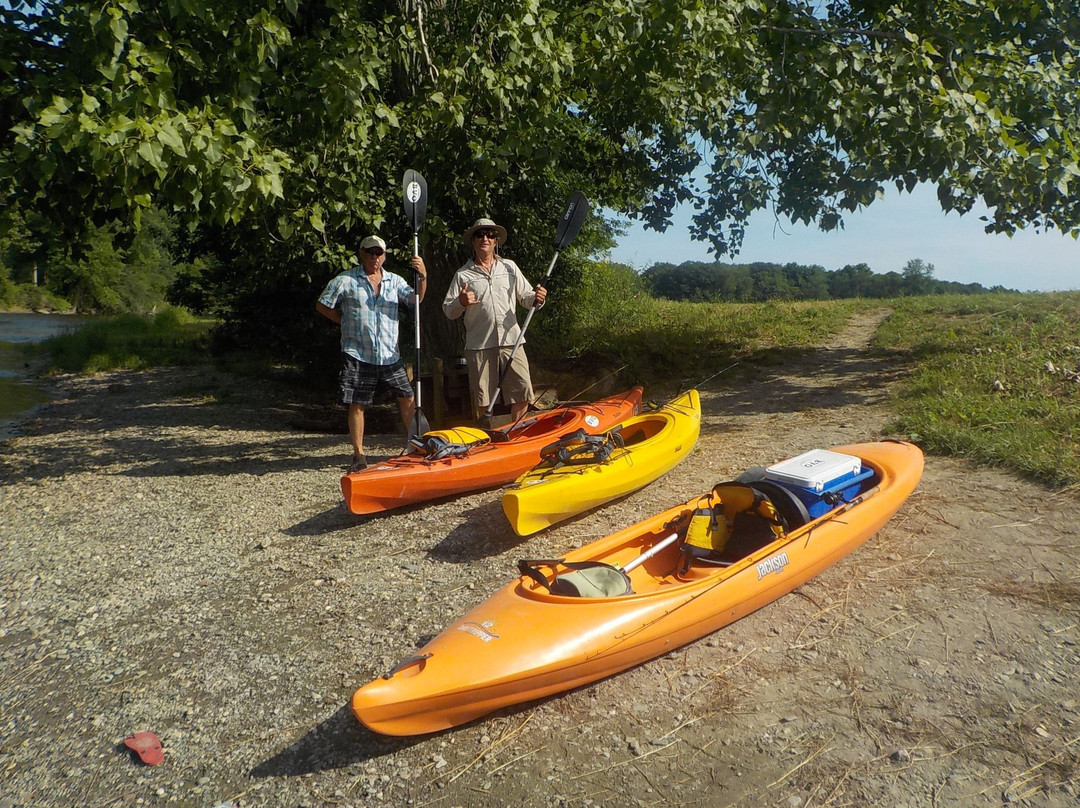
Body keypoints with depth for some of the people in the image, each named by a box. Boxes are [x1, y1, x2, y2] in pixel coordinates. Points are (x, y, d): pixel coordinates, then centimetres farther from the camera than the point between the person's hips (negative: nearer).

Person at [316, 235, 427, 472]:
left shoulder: (395, 281, 10)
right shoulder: (345, 281, 1)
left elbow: (416, 299, -4)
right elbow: (322, 306, 6)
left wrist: (422, 276, -20)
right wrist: (346, 321, 1)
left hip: (390, 355, 3)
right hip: (357, 355, -3)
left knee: (408, 398, 4)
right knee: (357, 405, 1)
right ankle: (358, 455, 12)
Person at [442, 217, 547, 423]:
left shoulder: (510, 267, 15)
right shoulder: (463, 275, 7)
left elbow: (525, 297, 13)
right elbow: (448, 311, 3)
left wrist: (536, 298, -9)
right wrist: (460, 303, -18)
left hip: (511, 340, 2)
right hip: (478, 345, -1)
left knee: (522, 394, -1)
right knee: (482, 400, 3)